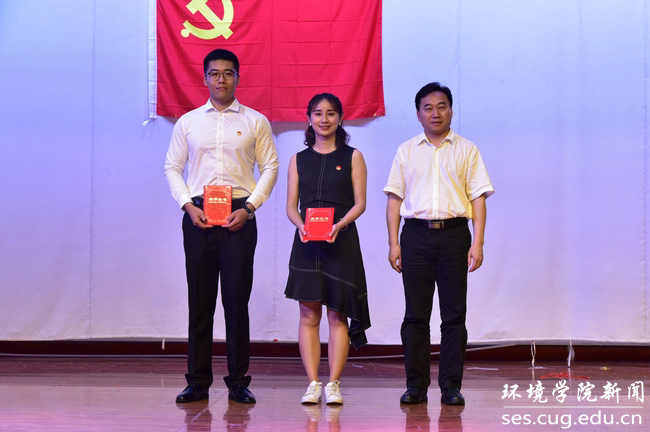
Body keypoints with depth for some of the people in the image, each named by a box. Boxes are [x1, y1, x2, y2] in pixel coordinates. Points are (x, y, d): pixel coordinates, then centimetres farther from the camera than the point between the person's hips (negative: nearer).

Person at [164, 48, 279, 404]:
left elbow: (270, 167, 4)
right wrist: (188, 206, -4)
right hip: (197, 215, 2)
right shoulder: (188, 122, 10)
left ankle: (238, 381, 6)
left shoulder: (255, 121, 6)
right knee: (199, 299, 3)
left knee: (237, 299, -2)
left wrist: (249, 208, -7)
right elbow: (172, 167, 11)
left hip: (239, 215, -1)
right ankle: (197, 381, 9)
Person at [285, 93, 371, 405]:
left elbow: (359, 203, 0)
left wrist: (339, 225, -18)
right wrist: (301, 225, -14)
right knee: (309, 314, 0)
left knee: (337, 314, -1)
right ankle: (313, 383, 3)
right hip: (306, 241, 2)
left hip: (341, 241, -2)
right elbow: (291, 205, 7)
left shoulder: (352, 157, 6)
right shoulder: (298, 160, 11)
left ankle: (333, 384, 2)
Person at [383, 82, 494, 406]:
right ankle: (416, 385, 8)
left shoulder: (467, 150, 8)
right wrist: (393, 243, 0)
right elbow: (394, 198, 9)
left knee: (454, 314, 0)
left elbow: (478, 198, 3)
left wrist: (477, 243, -6)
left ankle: (451, 385, 6)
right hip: (416, 235, 1)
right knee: (415, 314, 2)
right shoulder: (406, 151, 12)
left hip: (454, 234, -1)